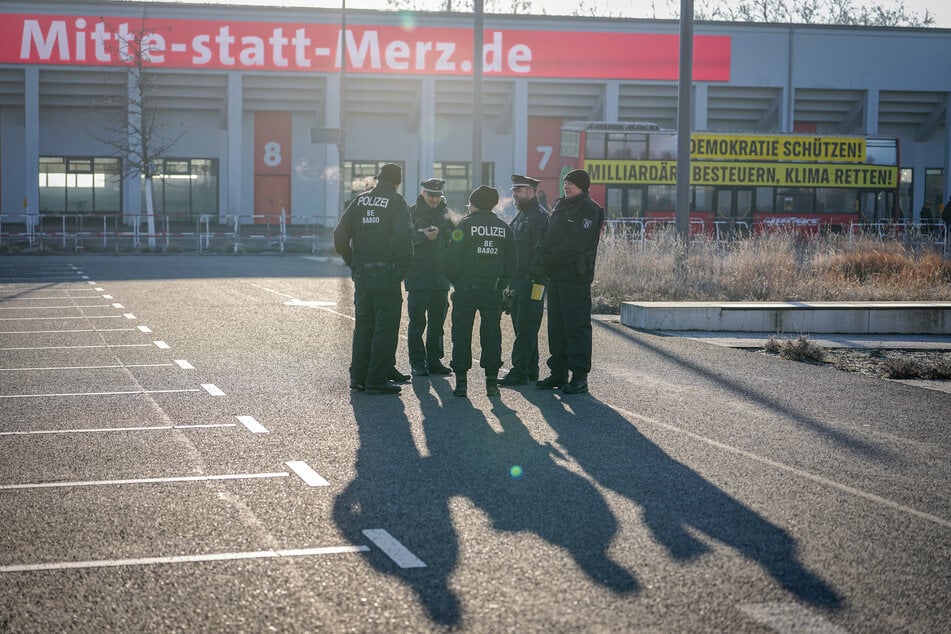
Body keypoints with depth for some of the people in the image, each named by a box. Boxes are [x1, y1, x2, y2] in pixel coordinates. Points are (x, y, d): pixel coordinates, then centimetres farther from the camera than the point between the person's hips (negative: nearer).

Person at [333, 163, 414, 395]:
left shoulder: (360, 200, 9)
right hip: (386, 273, -5)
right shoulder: (396, 201, -6)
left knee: (363, 325, 15)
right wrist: (403, 265, -9)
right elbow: (403, 236, -19)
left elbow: (340, 236, 4)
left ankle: (358, 377, 18)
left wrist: (352, 263, 11)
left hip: (361, 273, 5)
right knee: (385, 327, 0)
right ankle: (377, 380, -2)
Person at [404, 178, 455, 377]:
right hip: (418, 277, -5)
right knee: (417, 321, -2)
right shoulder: (412, 213, -1)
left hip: (440, 277, 5)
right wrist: (424, 236, -23)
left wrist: (448, 225, -10)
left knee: (437, 321, 9)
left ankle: (434, 360, 17)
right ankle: (417, 363, 4)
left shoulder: (444, 213, 13)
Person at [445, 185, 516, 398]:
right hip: (493, 291, 3)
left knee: (461, 333, 2)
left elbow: (452, 259, -9)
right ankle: (492, 382, 6)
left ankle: (461, 382, -1)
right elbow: (511, 263, 7)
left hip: (465, 288, -3)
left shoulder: (465, 225, -5)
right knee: (491, 334, 7)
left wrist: (455, 281, 6)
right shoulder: (504, 228, 7)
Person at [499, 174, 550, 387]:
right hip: (517, 280, 10)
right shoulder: (521, 215, 19)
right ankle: (530, 370, 19)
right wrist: (509, 278, 19)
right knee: (521, 325, 13)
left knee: (525, 327, -9)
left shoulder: (540, 216, -12)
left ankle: (519, 372, -10)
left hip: (530, 280, -10)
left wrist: (536, 279, -24)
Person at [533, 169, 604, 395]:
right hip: (556, 275, 9)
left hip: (576, 277, -9)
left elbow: (574, 244, -18)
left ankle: (579, 375, -3)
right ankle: (558, 373, 19)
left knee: (576, 325, -6)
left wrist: (548, 260, -18)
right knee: (556, 325, 12)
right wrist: (541, 260, -1)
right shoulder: (561, 205, 17)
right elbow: (548, 237, 15)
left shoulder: (589, 210, -9)